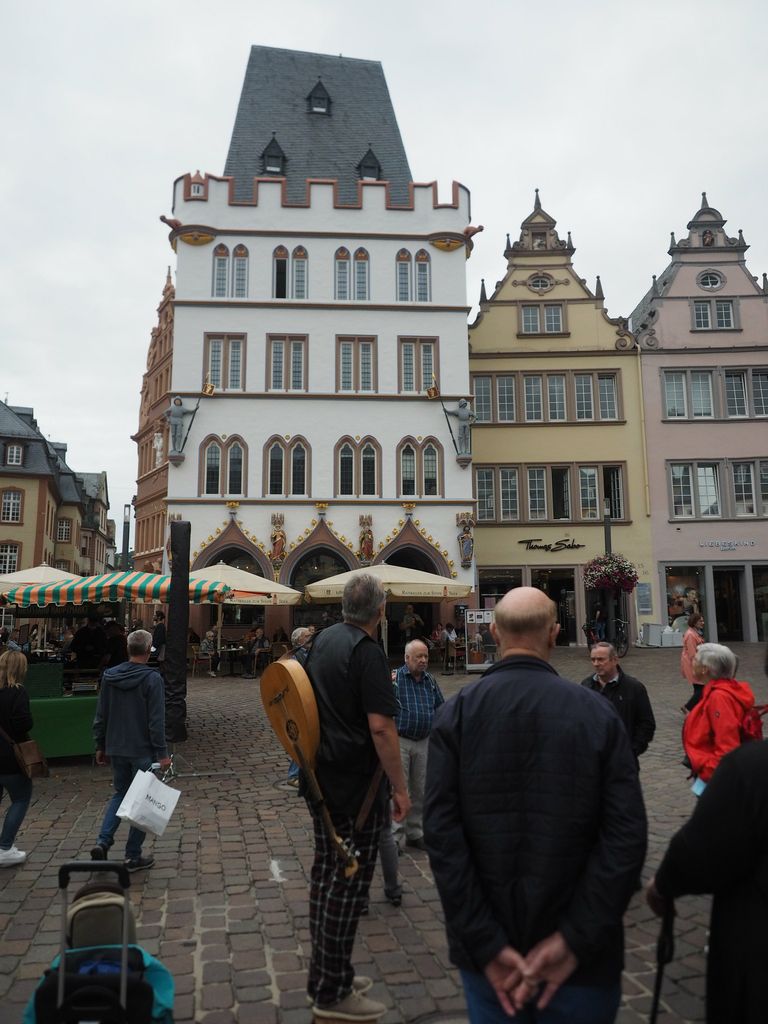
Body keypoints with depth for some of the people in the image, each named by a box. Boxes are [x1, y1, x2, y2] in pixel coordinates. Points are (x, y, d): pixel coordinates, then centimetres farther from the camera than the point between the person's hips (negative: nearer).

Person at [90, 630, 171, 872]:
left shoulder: (109, 677, 2)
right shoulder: (152, 679, -15)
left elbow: (101, 716, 8)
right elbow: (156, 721, -17)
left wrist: (100, 746, 17)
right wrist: (162, 752, -12)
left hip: (116, 749, 5)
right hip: (143, 751, -5)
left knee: (120, 794, 22)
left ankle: (103, 841, 7)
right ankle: (133, 856, 12)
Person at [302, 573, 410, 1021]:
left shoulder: (324, 639, 6)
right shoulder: (367, 652, -20)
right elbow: (381, 726, -24)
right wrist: (401, 787, -16)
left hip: (321, 777, 9)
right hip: (356, 786, -9)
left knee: (327, 875, 17)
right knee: (349, 884, 3)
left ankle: (327, 974, 31)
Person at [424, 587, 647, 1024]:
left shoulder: (457, 713, -9)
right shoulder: (599, 713, -9)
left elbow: (442, 833, -14)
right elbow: (627, 837, -14)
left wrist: (487, 945, -11)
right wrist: (575, 940, -11)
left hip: (489, 952, 1)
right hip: (582, 957, 0)